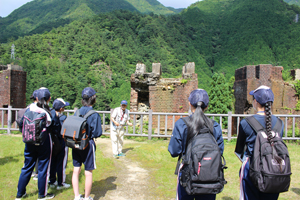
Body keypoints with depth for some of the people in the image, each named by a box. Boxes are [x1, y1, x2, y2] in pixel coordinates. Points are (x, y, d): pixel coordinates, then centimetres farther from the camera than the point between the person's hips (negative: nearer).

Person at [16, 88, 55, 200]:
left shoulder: (29, 109, -3)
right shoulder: (49, 113, -15)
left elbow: (21, 124, 4)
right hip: (44, 143, -4)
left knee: (27, 167, 17)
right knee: (43, 168, 9)